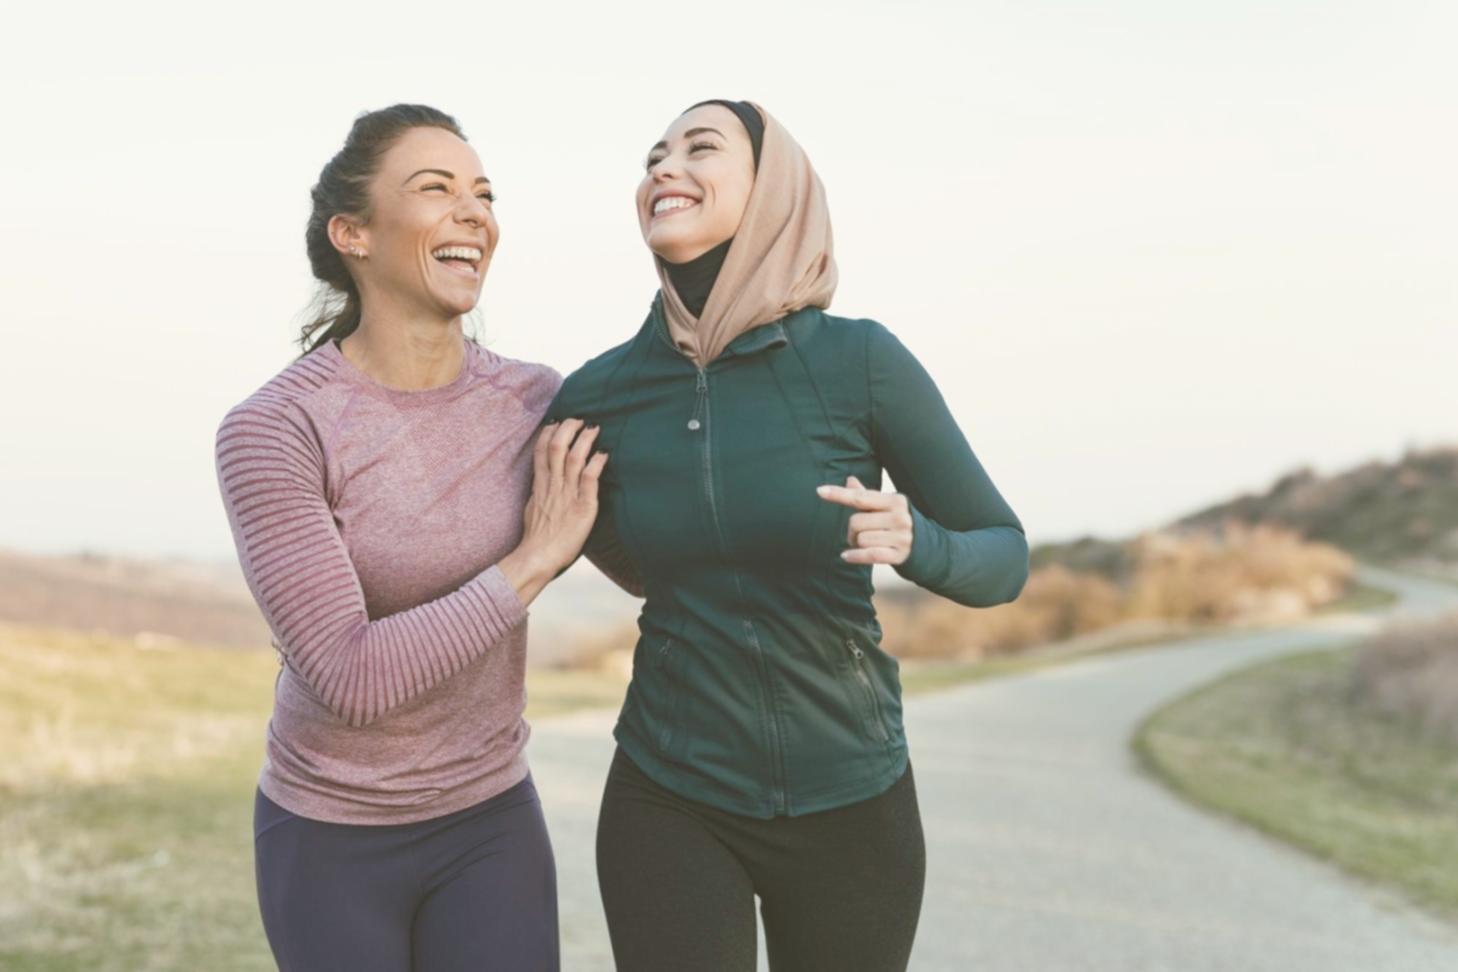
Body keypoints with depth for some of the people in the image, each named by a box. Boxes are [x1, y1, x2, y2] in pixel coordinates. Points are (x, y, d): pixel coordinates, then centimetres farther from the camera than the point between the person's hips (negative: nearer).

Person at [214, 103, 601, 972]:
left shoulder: (539, 403, -8)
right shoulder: (272, 431, -19)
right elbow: (350, 678, -25)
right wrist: (534, 559, -22)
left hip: (493, 820, 3)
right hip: (331, 835, -2)